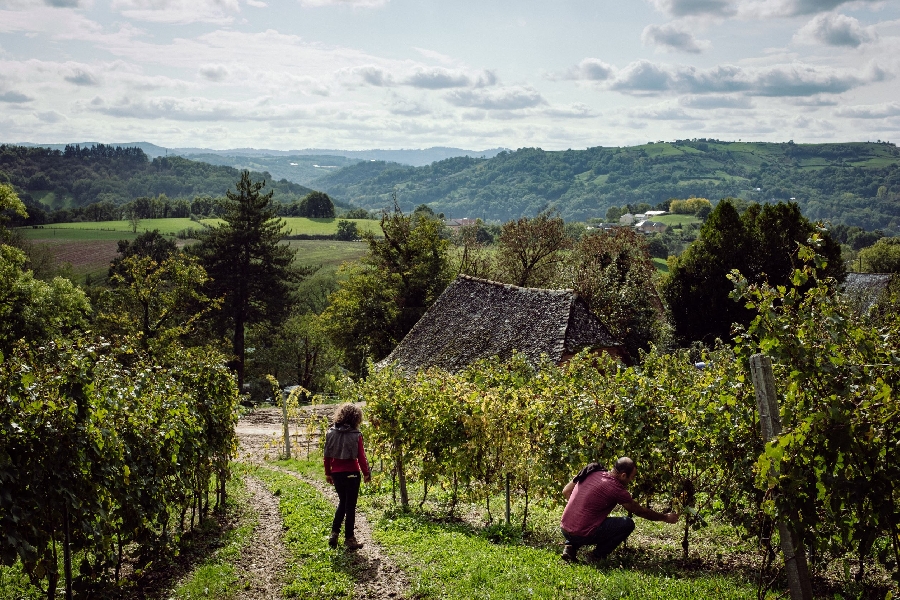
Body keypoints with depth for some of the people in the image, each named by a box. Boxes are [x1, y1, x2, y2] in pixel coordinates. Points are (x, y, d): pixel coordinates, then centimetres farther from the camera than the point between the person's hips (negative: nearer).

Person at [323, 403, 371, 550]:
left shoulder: (331, 433, -1)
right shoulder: (356, 435, -12)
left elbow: (327, 456, 4)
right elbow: (361, 457, -11)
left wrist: (328, 473, 14)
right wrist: (366, 473, 1)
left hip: (336, 473, 4)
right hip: (351, 474, -4)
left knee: (342, 502, 22)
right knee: (350, 506, 5)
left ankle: (334, 533, 18)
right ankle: (349, 539, 10)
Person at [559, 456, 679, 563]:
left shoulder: (591, 473, 6)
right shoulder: (616, 488, -11)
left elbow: (565, 491, 14)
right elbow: (640, 511, 3)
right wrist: (665, 517, 17)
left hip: (564, 529, 7)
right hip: (583, 535, -7)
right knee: (628, 523, 2)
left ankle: (571, 547, 17)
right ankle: (598, 555, 3)